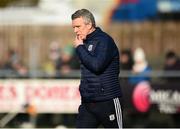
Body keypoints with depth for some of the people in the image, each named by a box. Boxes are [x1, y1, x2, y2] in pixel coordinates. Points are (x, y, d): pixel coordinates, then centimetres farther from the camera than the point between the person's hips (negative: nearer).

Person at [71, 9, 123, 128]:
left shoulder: (104, 40, -10)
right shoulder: (85, 43, 14)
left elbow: (96, 65, -23)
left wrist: (80, 47, -13)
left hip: (107, 101, -7)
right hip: (87, 102, 7)